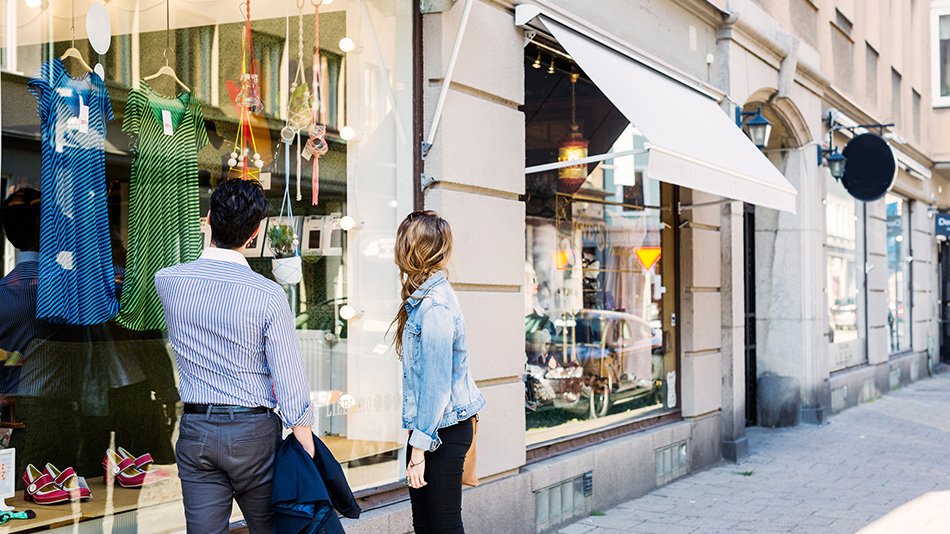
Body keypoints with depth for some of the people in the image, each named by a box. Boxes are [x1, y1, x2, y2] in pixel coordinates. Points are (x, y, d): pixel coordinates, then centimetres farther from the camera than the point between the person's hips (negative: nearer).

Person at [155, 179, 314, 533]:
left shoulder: (166, 281, -4)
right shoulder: (268, 295, -14)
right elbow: (290, 378, -12)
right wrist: (305, 449, -4)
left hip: (195, 428, 3)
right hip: (252, 430, -3)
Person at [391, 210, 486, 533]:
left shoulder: (434, 307, -21)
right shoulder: (429, 296, 9)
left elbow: (436, 384, -22)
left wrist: (420, 447, -19)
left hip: (442, 432, -9)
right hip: (435, 428, 9)